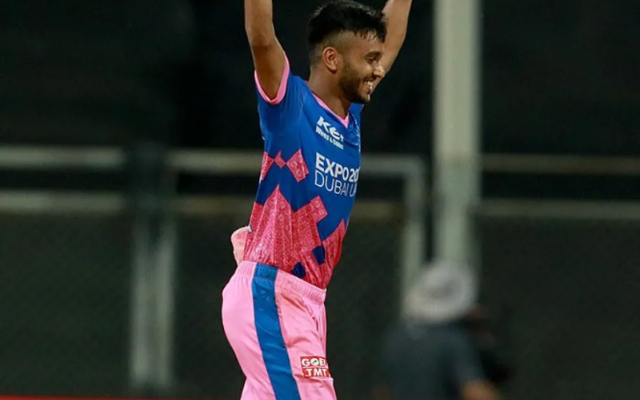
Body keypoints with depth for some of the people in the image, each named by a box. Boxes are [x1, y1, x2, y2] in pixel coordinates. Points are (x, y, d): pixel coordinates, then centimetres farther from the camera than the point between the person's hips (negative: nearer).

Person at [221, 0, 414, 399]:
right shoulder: (290, 104, -8)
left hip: (308, 301, 8)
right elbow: (261, 39, -23)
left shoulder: (351, 115, 13)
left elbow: (391, 40, 25)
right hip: (268, 295, -8)